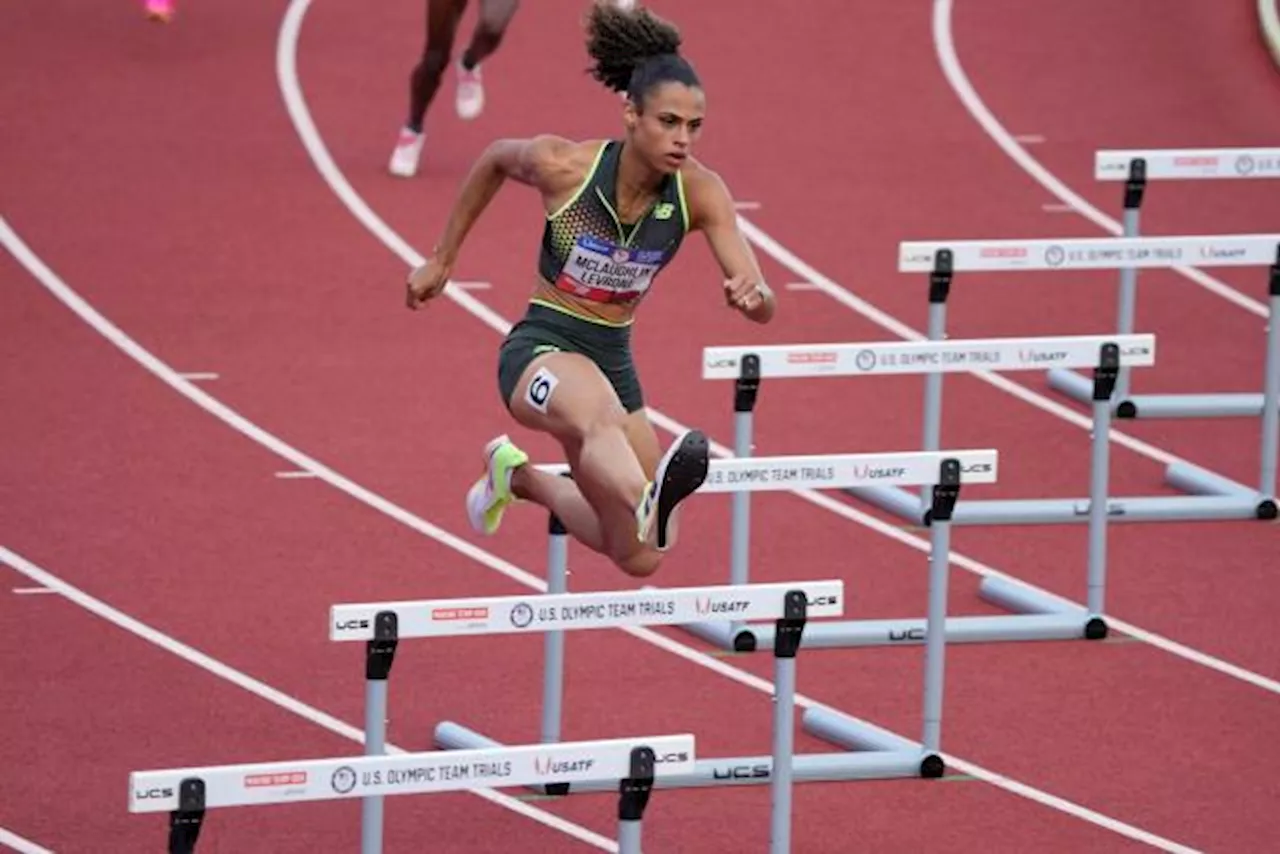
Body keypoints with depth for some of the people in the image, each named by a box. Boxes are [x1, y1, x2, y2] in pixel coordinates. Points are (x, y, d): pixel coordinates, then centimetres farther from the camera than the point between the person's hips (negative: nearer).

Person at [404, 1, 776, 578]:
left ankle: (517, 475, 33)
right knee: (599, 410, -43)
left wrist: (751, 295, -43)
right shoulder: (564, 165, -17)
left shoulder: (699, 193, -12)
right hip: (540, 348, -5)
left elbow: (763, 308, -17)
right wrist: (441, 261, 13)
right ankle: (647, 503, -77)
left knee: (640, 558, 8)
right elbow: (494, 160, 7)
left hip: (613, 357, 5)